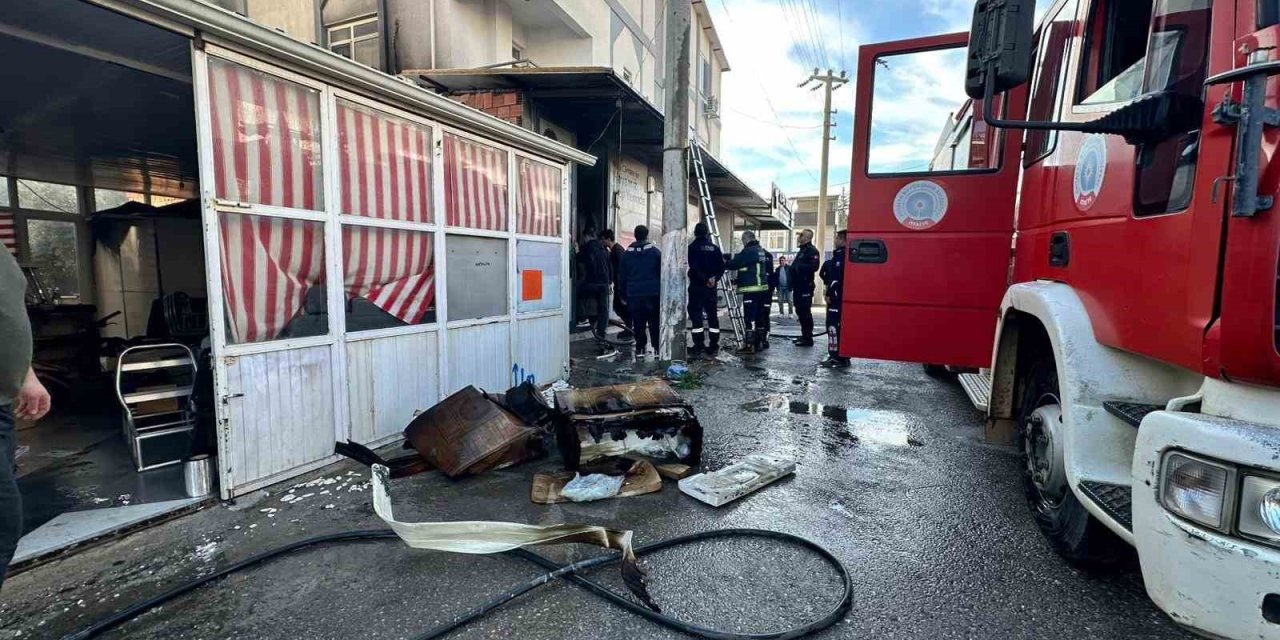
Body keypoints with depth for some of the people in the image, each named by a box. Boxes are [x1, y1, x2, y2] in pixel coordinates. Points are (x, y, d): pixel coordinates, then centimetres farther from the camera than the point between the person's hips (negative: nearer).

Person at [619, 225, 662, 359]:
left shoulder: (627, 253, 6)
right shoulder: (655, 251, -3)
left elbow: (623, 275, 10)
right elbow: (662, 272, -2)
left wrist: (623, 293, 17)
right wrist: (663, 289, 6)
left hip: (633, 294, 2)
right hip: (653, 293, -2)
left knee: (638, 323, 8)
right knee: (655, 322, 4)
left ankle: (639, 349, 9)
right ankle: (657, 347, 5)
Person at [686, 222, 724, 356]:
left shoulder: (692, 248, -5)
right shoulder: (715, 248, 7)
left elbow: (694, 267, -15)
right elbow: (722, 266, 2)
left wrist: (705, 279, -10)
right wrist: (714, 278, -4)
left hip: (696, 286, -4)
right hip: (711, 287, 4)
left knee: (696, 315, 0)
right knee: (712, 315, 9)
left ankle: (698, 345, -2)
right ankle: (713, 346, 10)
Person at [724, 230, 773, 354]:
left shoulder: (748, 251, -12)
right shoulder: (762, 251, 16)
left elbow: (734, 264, -11)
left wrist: (724, 265, 5)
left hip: (751, 289, -9)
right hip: (762, 287, 9)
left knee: (749, 317, -8)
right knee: (760, 316, 12)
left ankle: (749, 345, -9)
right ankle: (759, 343, 18)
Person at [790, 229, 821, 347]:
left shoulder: (812, 251, -9)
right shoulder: (801, 250, 21)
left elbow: (814, 266, -23)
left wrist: (799, 266, -22)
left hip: (805, 287, -10)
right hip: (798, 286, 10)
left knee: (805, 312, -8)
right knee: (800, 311, 14)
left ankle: (808, 338, -4)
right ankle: (804, 336, 22)